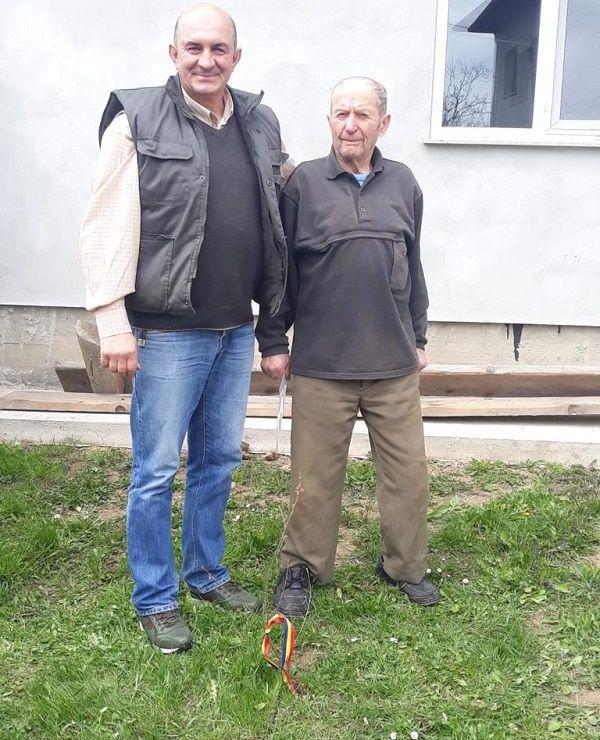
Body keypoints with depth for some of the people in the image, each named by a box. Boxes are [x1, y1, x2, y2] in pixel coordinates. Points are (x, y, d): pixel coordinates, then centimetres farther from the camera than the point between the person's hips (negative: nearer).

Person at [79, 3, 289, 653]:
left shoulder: (260, 125, 10)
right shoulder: (138, 120, -6)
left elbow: (277, 224, 16)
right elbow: (107, 227, -9)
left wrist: (276, 316, 12)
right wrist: (113, 321, -15)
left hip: (237, 330, 6)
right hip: (169, 330, -5)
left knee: (219, 460, 16)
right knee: (156, 470, 3)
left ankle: (206, 573, 34)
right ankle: (155, 599, 20)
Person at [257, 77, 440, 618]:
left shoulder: (403, 184, 9)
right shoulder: (303, 183, -1)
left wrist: (418, 338, 18)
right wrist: (272, 341, 1)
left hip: (394, 364, 3)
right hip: (320, 364, -3)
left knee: (409, 470, 10)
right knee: (315, 475, 7)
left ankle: (405, 564, 30)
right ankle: (302, 568, 26)